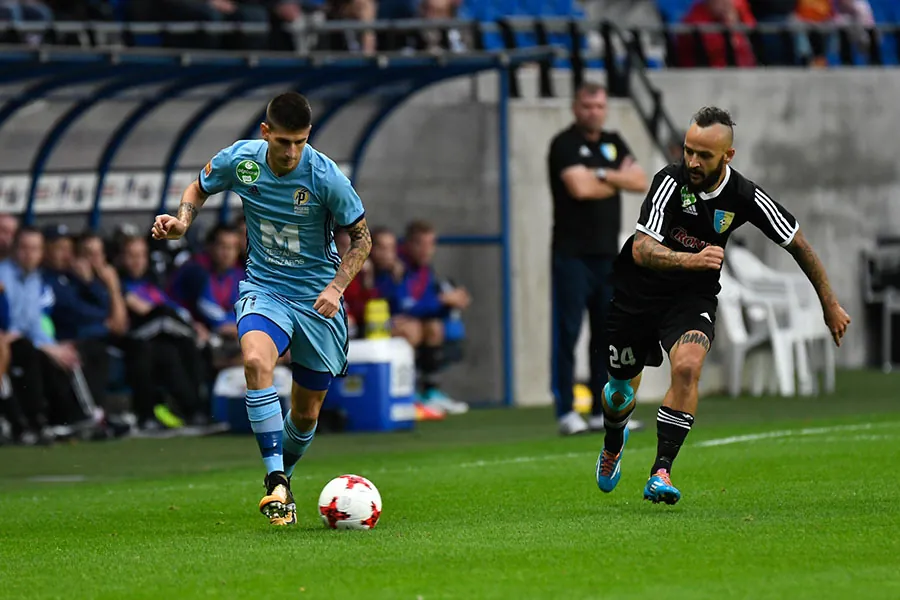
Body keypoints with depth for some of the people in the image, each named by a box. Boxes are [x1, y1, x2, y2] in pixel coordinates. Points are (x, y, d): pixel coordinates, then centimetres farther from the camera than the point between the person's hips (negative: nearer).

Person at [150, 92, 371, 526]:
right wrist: (182, 220, -10)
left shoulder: (326, 177, -18)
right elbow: (200, 188, 11)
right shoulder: (239, 160, -11)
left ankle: (282, 477, 40)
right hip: (263, 289, 0)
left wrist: (336, 287, -20)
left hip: (316, 298, 0)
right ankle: (275, 485, -32)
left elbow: (361, 237, -5)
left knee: (306, 414, 7)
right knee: (256, 360, -33)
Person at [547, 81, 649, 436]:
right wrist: (618, 181, -3)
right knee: (567, 333, -6)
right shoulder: (564, 144, -5)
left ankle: (603, 412, 12)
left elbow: (640, 181, 4)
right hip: (573, 255, -6)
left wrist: (602, 175, -10)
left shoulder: (613, 143, 15)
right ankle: (566, 413, -5)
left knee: (607, 333, 7)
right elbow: (579, 187, -19)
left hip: (607, 254, 6)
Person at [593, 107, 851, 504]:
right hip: (636, 292, 0)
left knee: (687, 367, -29)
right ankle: (614, 443, 49)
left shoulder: (745, 197, -17)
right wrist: (691, 259, -50)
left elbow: (797, 243, -2)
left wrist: (830, 304, 4)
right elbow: (641, 250, -32)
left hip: (692, 297, 0)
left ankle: (661, 472, -26)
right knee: (621, 388, 13)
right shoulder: (671, 181, -23)